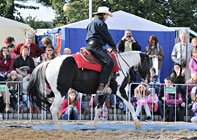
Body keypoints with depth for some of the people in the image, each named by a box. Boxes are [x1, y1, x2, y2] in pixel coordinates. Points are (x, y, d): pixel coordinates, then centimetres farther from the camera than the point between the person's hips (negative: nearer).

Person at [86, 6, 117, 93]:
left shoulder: (91, 23, 27)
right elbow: (107, 36, -4)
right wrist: (114, 46, 8)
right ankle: (101, 85, -38)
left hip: (89, 46, 11)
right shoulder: (100, 23, -3)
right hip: (96, 46, -11)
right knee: (109, 61, -26)